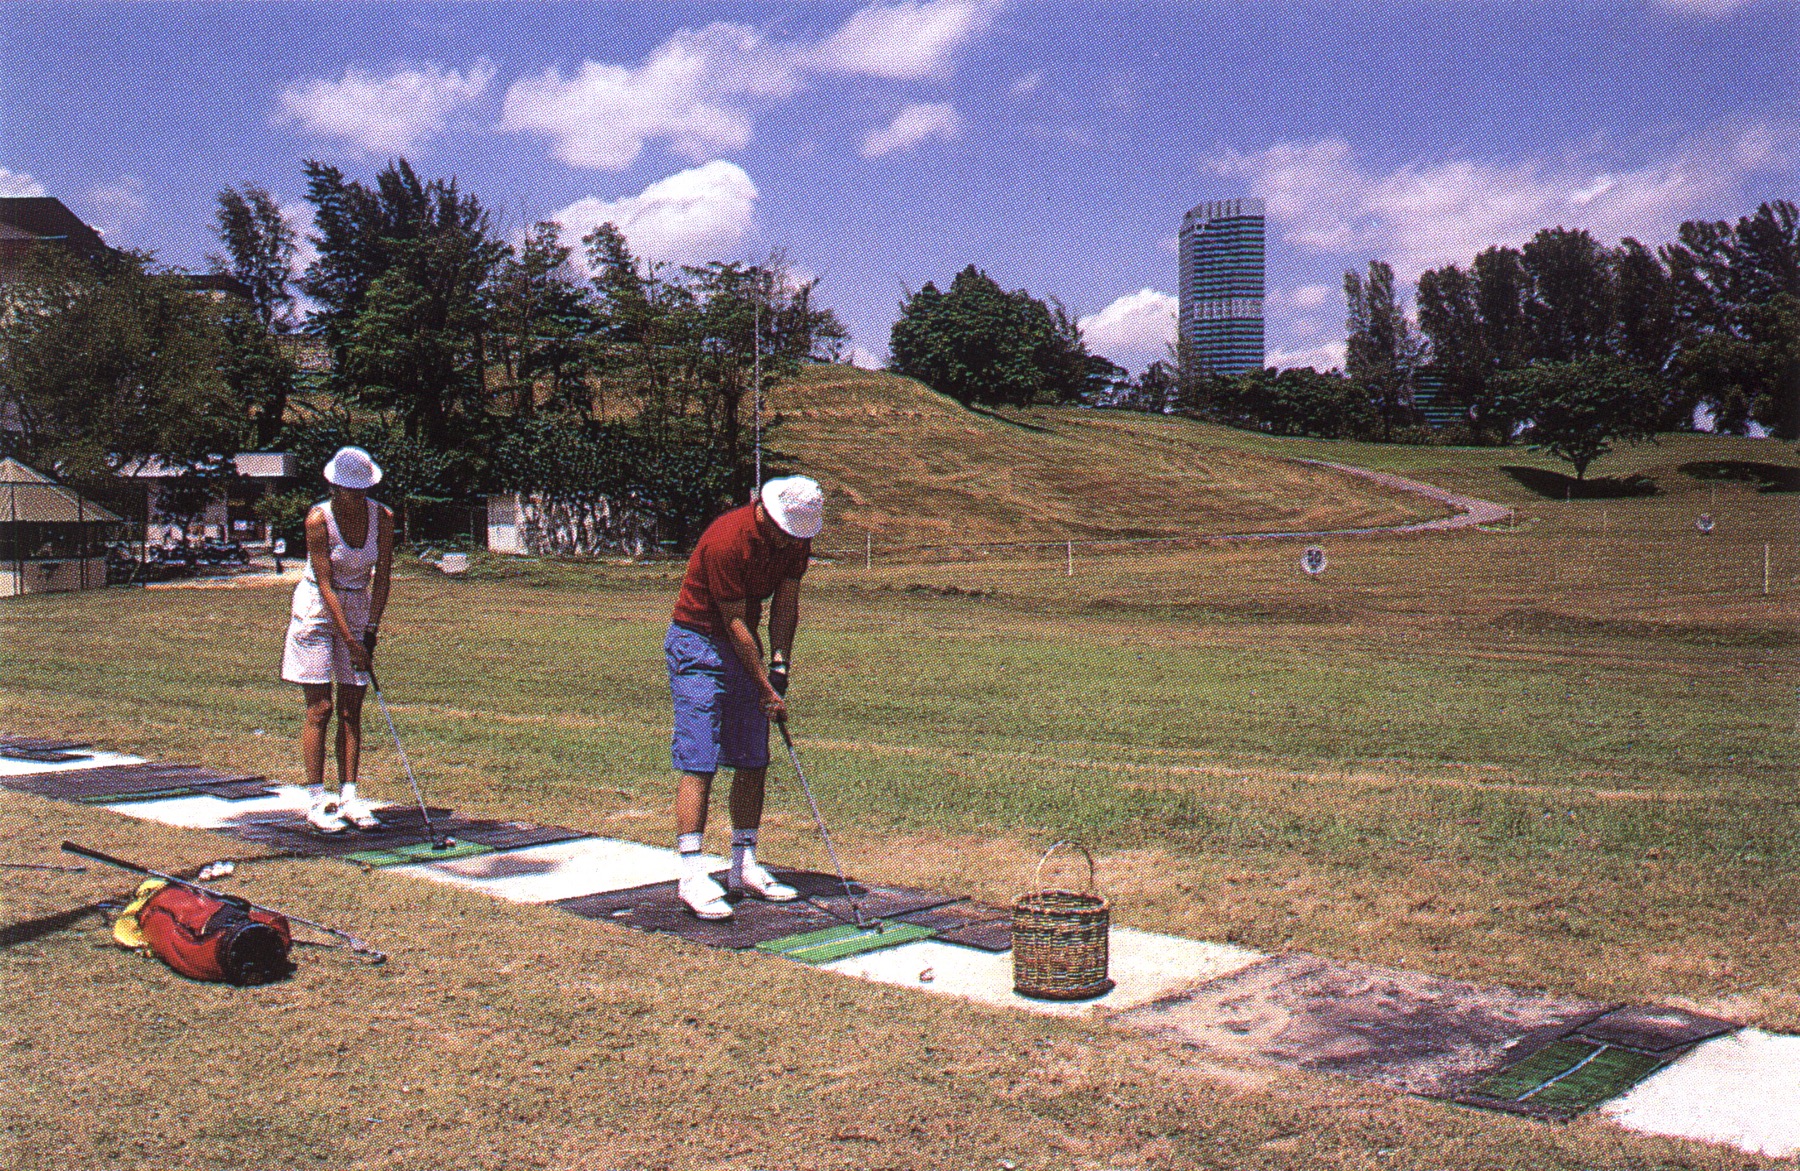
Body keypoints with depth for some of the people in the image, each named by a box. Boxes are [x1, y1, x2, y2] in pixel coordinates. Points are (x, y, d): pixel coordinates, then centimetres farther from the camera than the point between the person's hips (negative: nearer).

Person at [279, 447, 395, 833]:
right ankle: (318, 802, 1)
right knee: (320, 708, -4)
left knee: (351, 710, 3)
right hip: (317, 612, -4)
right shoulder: (319, 518, -19)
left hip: (359, 610, 4)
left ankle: (349, 798, 7)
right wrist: (350, 640, -21)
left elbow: (382, 576, -5)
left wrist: (371, 629, -14)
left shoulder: (383, 517, -9)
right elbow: (325, 584, -19)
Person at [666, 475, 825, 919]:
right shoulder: (726, 541, -27)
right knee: (698, 761, -13)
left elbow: (785, 603, 3)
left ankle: (745, 866, 14)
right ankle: (692, 875, -13)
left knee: (754, 761, 6)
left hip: (744, 646, 7)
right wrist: (767, 688, -16)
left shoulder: (796, 539, -5)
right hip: (698, 642, -7)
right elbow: (735, 622, -21)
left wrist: (780, 665, -9)